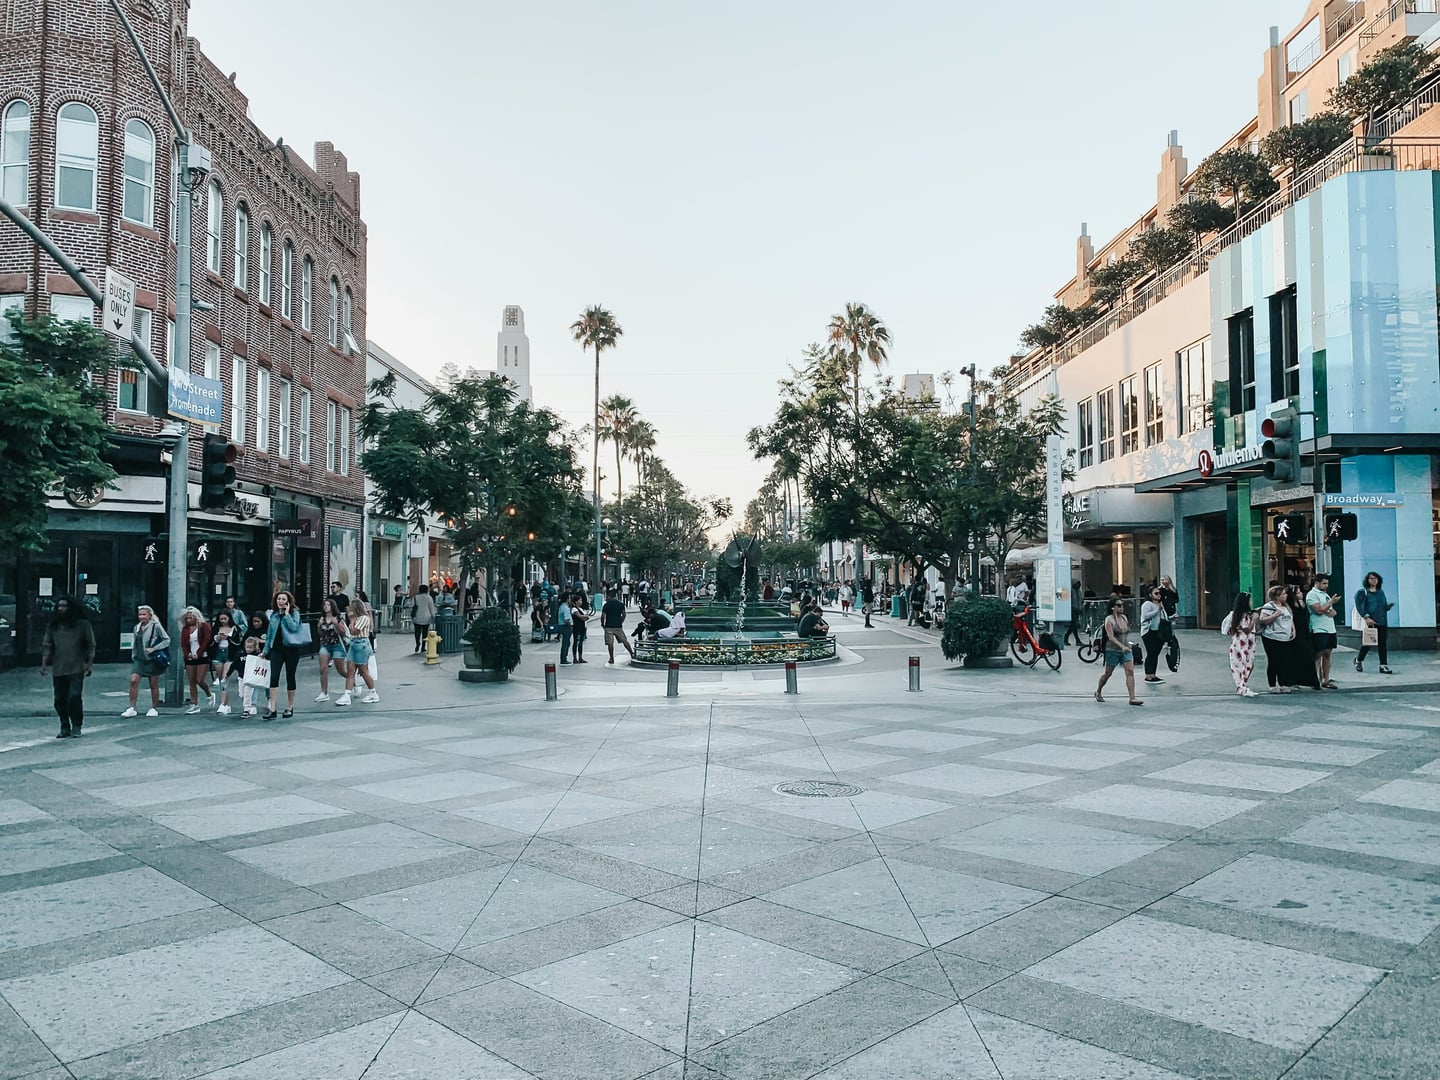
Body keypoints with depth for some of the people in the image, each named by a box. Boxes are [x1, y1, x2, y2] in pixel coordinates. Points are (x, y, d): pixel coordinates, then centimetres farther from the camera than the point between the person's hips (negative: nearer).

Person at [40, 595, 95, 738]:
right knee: (59, 699, 6)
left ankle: (76, 727, 2)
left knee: (74, 697, -11)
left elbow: (91, 646, 3)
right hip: (58, 670, 4)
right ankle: (65, 728, 18)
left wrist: (90, 664, -4)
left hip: (76, 669, -4)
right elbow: (47, 646, 10)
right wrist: (44, 664, -1)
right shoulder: (53, 626, 11)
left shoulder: (83, 625, 3)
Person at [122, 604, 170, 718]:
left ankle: (154, 708, 16)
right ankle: (132, 708, -6)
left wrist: (154, 649, -16)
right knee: (133, 680, -10)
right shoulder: (137, 627, 11)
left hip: (152, 660, -5)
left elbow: (167, 640, -8)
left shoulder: (156, 626, -6)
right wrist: (133, 655, 13)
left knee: (154, 685, 4)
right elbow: (135, 643, 21)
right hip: (139, 659, 5)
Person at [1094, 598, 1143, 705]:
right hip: (1113, 650, -5)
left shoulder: (1124, 618, 8)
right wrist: (1122, 646, -32)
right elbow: (1111, 637, -20)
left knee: (1130, 671, -10)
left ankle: (1132, 698, -13)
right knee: (1108, 673, 8)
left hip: (1126, 649, 5)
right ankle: (1098, 692, 31)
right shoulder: (1109, 620, -11)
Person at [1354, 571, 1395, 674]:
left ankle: (1383, 665, 1)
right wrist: (1366, 617, -21)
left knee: (1382, 644, 0)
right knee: (1367, 643, 1)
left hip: (1382, 622, 5)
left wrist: (1389, 605, -3)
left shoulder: (1381, 592, 16)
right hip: (1369, 622, -5)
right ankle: (1358, 660, 24)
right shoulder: (1362, 592, -1)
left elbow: (1384, 606, 20)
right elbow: (1359, 607, -10)